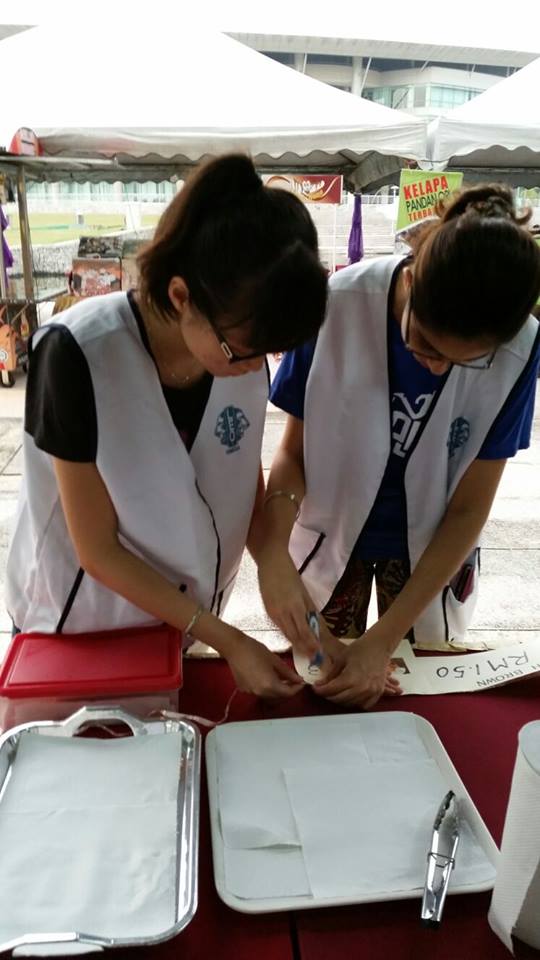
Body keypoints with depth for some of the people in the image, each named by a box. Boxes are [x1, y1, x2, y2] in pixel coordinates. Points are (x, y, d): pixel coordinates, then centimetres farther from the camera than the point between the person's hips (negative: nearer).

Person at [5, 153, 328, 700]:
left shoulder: (242, 342, -15)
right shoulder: (79, 356, -30)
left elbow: (248, 489, -3)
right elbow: (99, 551, -23)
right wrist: (228, 642, -22)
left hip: (183, 611, 4)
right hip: (82, 622, -4)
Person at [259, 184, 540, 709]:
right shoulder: (339, 304, -27)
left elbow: (467, 509, -16)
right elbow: (294, 451, -15)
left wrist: (383, 639, -21)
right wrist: (274, 550, -33)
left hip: (430, 545, 1)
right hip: (330, 529, 0)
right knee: (317, 678, 17)